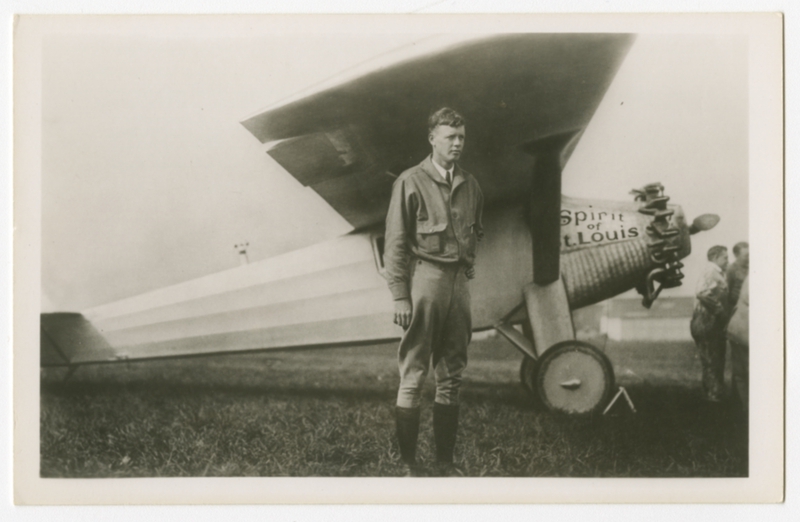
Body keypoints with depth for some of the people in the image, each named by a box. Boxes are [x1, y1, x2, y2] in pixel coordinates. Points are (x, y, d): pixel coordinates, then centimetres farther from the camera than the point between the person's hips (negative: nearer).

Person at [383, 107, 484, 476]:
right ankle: (408, 462, 5)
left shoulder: (469, 185, 13)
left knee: (451, 377, 9)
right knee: (413, 376, -3)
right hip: (424, 277, -6)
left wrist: (469, 264, 9)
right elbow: (396, 244, -7)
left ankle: (445, 460, 18)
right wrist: (399, 295, -12)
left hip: (459, 281, 6)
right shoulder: (411, 183, -3)